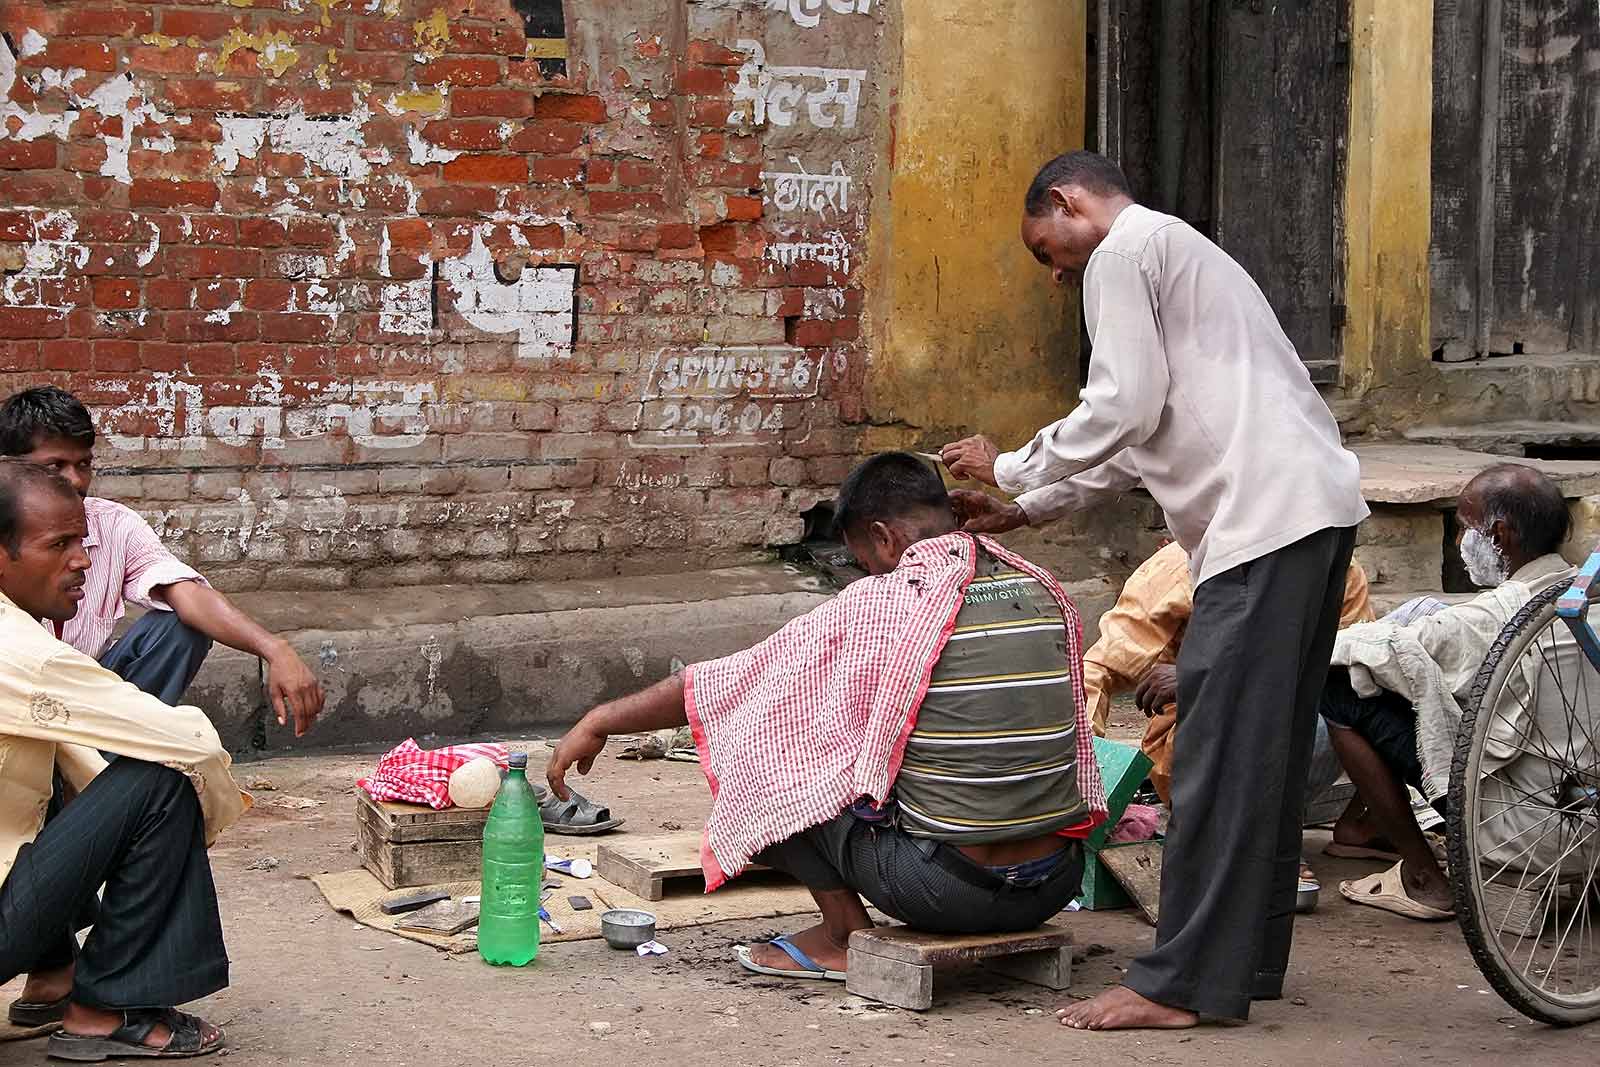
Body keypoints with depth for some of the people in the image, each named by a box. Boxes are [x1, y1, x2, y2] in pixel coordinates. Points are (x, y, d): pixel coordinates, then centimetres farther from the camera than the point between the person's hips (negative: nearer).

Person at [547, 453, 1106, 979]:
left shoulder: (874, 607, -8)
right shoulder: (1047, 593, 7)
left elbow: (726, 684, -1)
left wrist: (599, 722, 12)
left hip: (950, 887, -6)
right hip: (1057, 885, 6)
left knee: (778, 747, 8)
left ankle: (846, 932, 11)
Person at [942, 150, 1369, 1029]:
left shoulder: (1124, 251, -1)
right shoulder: (1179, 251, 30)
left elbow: (1124, 407, -11)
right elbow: (1143, 440, 30)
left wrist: (1008, 469, 3)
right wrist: (1019, 513, 26)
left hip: (1265, 520, -10)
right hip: (1316, 508, 10)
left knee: (1218, 751, -9)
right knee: (1268, 749, 13)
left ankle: (1182, 984, -7)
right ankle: (1250, 958, 20)